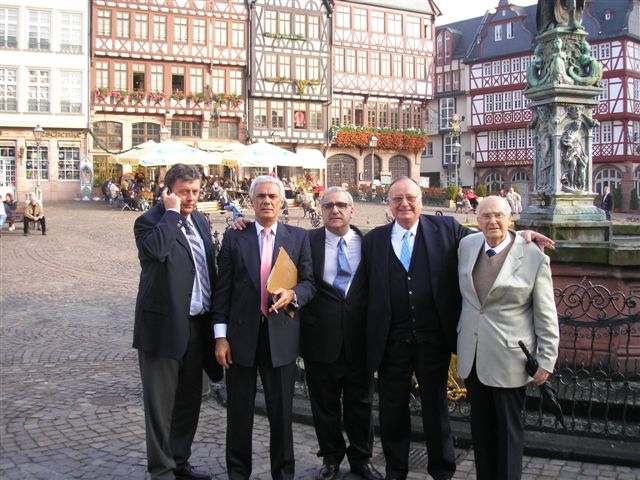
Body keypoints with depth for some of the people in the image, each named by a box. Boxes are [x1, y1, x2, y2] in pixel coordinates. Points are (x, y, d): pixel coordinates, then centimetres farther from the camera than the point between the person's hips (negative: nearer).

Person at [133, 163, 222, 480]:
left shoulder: (199, 220, 12)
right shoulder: (149, 221, -10)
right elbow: (157, 249, -32)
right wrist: (171, 212, -21)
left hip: (197, 325, 7)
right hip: (164, 325, -7)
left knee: (189, 400, 17)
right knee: (160, 404, 4)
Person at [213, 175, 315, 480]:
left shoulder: (298, 237, 5)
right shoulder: (234, 237, 4)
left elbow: (309, 283, 4)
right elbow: (223, 289, 2)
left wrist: (292, 294, -18)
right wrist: (220, 335, -3)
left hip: (281, 336, 0)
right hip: (242, 335, 0)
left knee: (282, 410, 8)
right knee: (239, 410, 11)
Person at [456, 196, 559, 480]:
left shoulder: (534, 257, -10)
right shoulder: (466, 245, 3)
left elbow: (546, 316, -7)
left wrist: (546, 360, -8)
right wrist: (459, 341, 16)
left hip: (508, 358, -4)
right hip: (472, 357, 4)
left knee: (509, 430, 9)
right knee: (480, 427, 15)